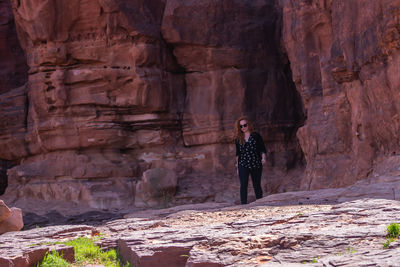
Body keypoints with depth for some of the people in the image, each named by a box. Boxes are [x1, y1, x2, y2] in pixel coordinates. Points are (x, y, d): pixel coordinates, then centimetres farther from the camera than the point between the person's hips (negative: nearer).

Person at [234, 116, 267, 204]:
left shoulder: (256, 136, 3)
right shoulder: (238, 138, 8)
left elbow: (262, 149, 4)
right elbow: (237, 153, 14)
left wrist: (263, 158, -13)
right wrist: (237, 165, 14)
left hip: (256, 164, -1)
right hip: (243, 165, 1)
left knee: (257, 185, 6)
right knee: (243, 185, -11)